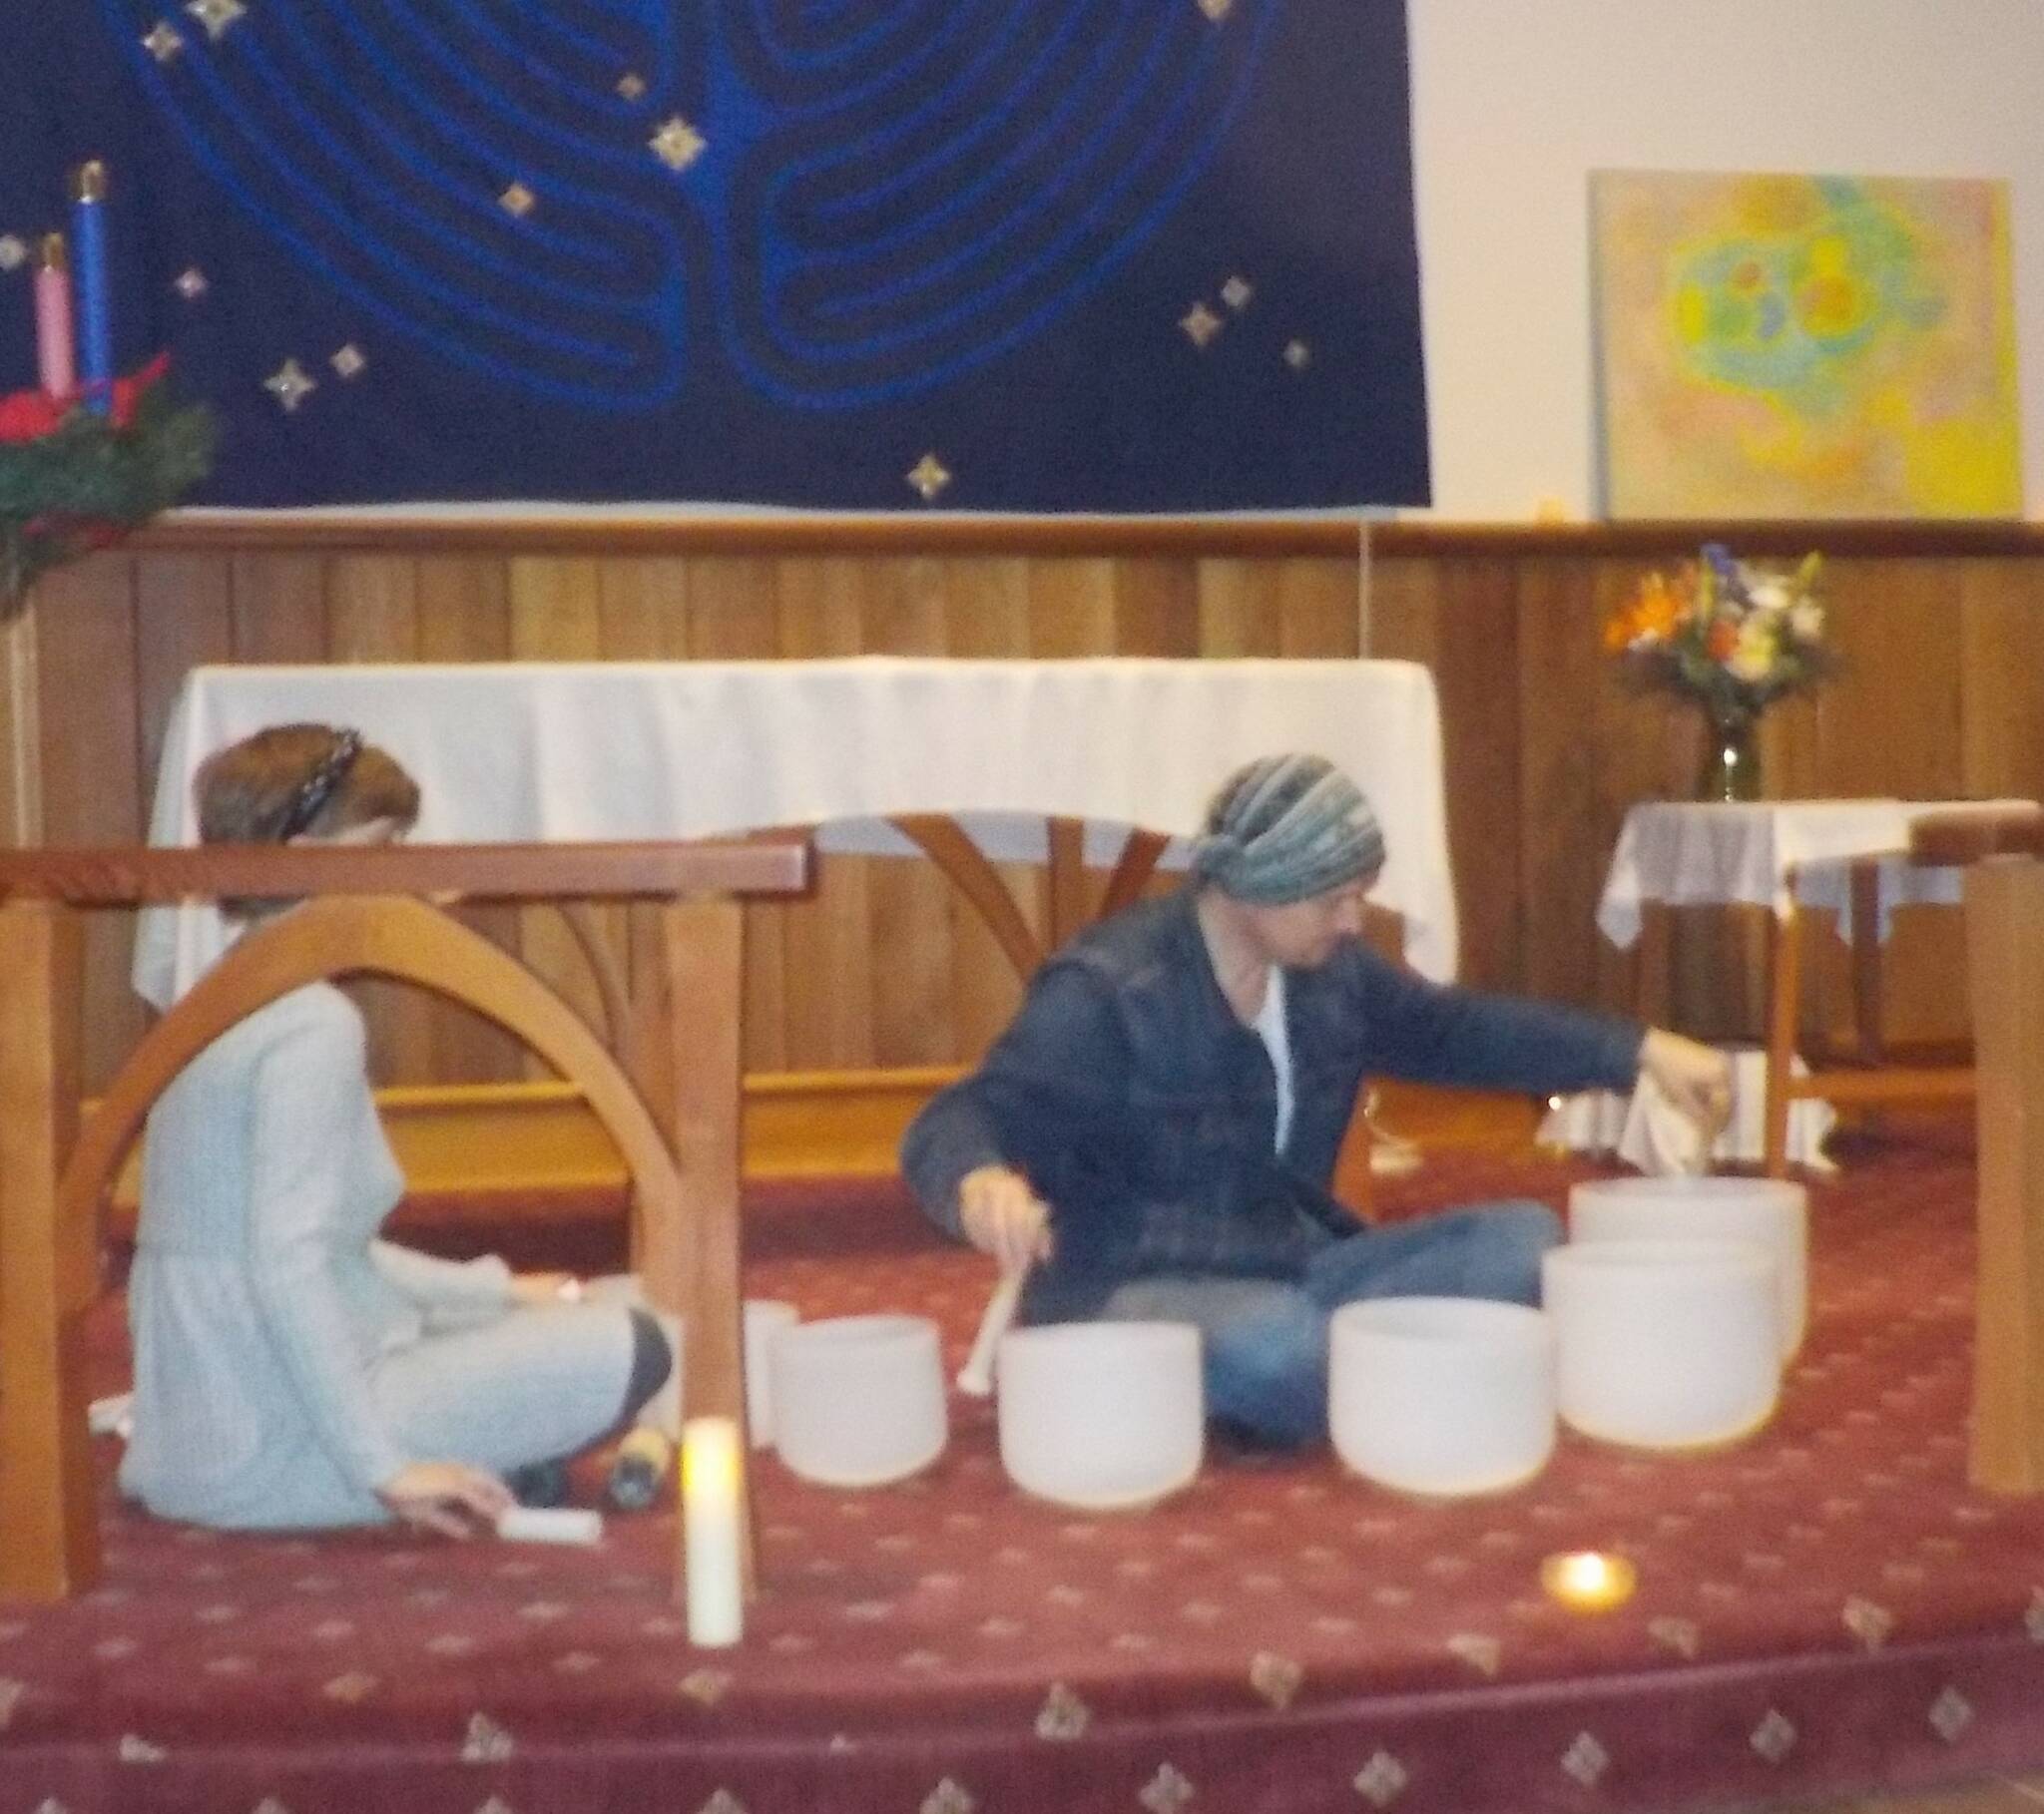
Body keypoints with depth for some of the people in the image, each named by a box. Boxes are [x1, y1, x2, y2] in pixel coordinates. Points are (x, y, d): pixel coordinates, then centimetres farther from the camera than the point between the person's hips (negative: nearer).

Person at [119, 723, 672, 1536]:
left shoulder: (231, 1002, 12)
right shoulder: (314, 1023, -18)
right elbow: (287, 1265, -26)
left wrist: (494, 1289, 19)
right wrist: (380, 1466, -24)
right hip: (273, 1447, -10)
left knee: (520, 1321, 28)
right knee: (629, 1349, -7)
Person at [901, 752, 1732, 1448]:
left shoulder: (1327, 970, 4)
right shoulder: (1105, 992, -18)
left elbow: (1453, 1029, 19)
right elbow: (959, 1122, -22)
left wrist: (1641, 1050, 13)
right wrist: (982, 1180, -49)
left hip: (1290, 1272, 8)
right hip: (1131, 1293, -8)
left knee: (1522, 1242, -6)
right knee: (1281, 1348, -41)